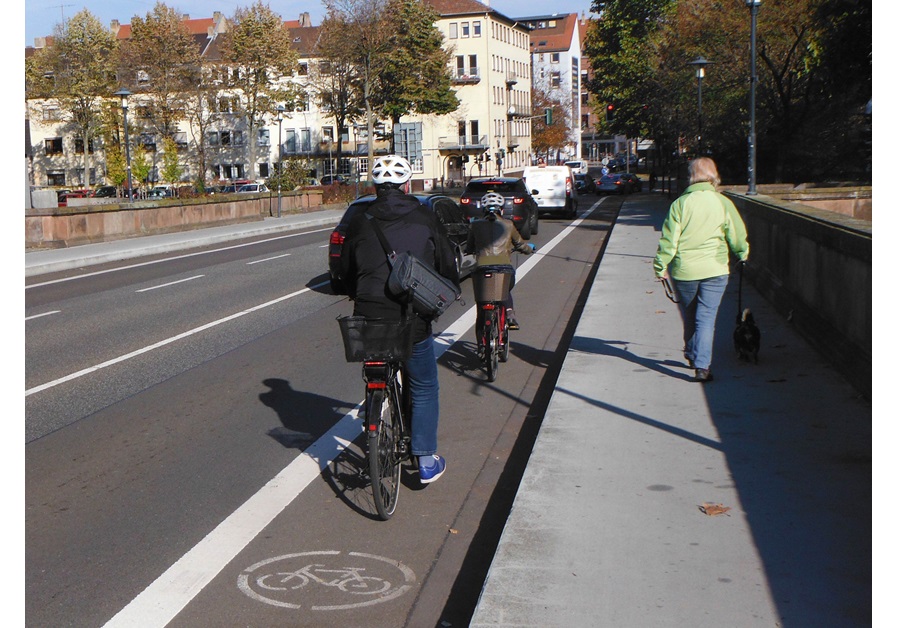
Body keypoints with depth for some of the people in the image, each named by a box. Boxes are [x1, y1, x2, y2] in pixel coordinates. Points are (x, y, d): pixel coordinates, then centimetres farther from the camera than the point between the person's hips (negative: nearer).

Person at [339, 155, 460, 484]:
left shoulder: (359, 223, 3)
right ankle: (427, 461, 15)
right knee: (424, 389, 13)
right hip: (413, 320, -2)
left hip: (368, 318, 2)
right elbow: (449, 269, 7)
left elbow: (345, 271, 13)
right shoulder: (425, 220, -1)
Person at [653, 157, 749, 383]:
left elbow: (669, 239, -6)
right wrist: (742, 254, 25)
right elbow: (738, 236, 5)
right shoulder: (723, 203, -3)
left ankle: (692, 354, 37)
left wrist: (661, 266, 4)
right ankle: (702, 365, -9)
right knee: (706, 317, 1)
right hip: (715, 270, -1)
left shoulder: (680, 203, -6)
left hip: (684, 270, 1)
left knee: (690, 315, 20)